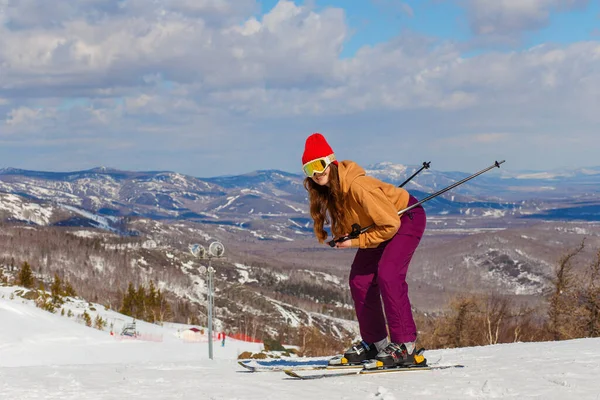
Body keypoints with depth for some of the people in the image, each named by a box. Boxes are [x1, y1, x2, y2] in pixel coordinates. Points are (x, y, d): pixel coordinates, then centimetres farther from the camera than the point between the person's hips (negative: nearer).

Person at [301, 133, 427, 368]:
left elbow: (390, 224, -29)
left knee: (387, 273, -25)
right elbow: (349, 219, 12)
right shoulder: (327, 189, -8)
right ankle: (375, 343, 15)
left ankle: (405, 344, -23)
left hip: (406, 218, -9)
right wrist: (343, 237, -8)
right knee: (360, 279, 2)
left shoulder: (356, 185, -34)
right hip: (378, 224, 9)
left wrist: (356, 242, -21)